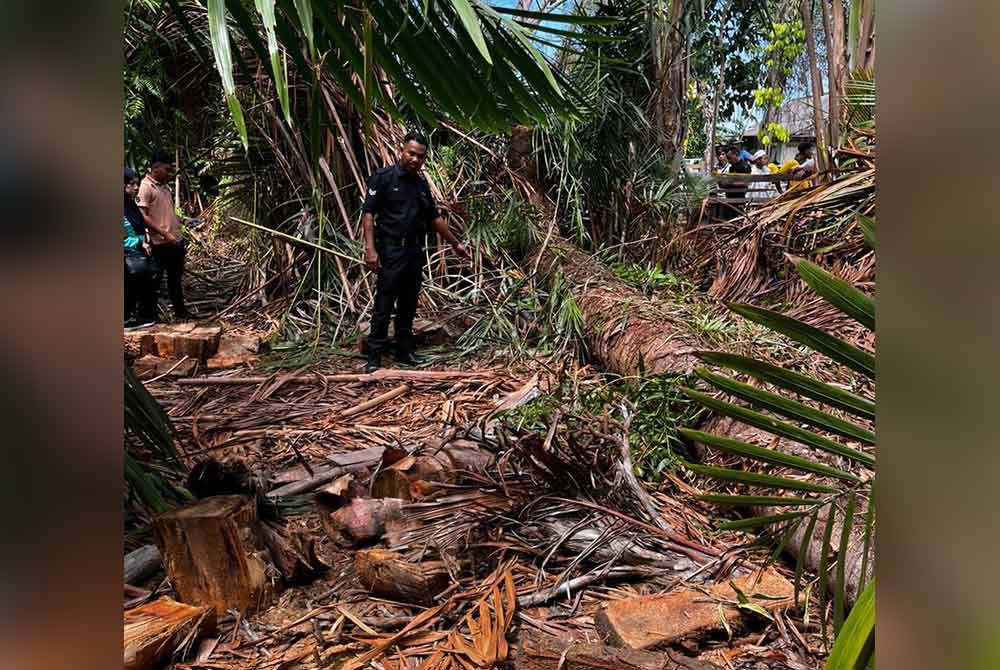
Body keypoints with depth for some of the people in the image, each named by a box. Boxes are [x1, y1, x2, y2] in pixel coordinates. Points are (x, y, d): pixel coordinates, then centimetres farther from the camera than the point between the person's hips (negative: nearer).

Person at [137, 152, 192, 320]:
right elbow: (143, 216, -15)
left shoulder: (164, 186, 14)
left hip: (176, 240, 8)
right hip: (161, 243, -8)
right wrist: (165, 234, -20)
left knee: (176, 277, 16)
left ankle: (180, 310, 26)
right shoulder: (146, 187, -10)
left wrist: (181, 221, 10)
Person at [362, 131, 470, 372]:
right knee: (383, 305, -5)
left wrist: (456, 244, 24)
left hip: (415, 252, 6)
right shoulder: (383, 177, -5)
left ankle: (405, 352, 21)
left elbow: (435, 217, 21)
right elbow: (368, 213, -10)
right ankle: (374, 357, 1)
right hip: (390, 251, -6)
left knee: (409, 305, 11)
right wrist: (370, 249, -19)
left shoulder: (421, 185, 14)